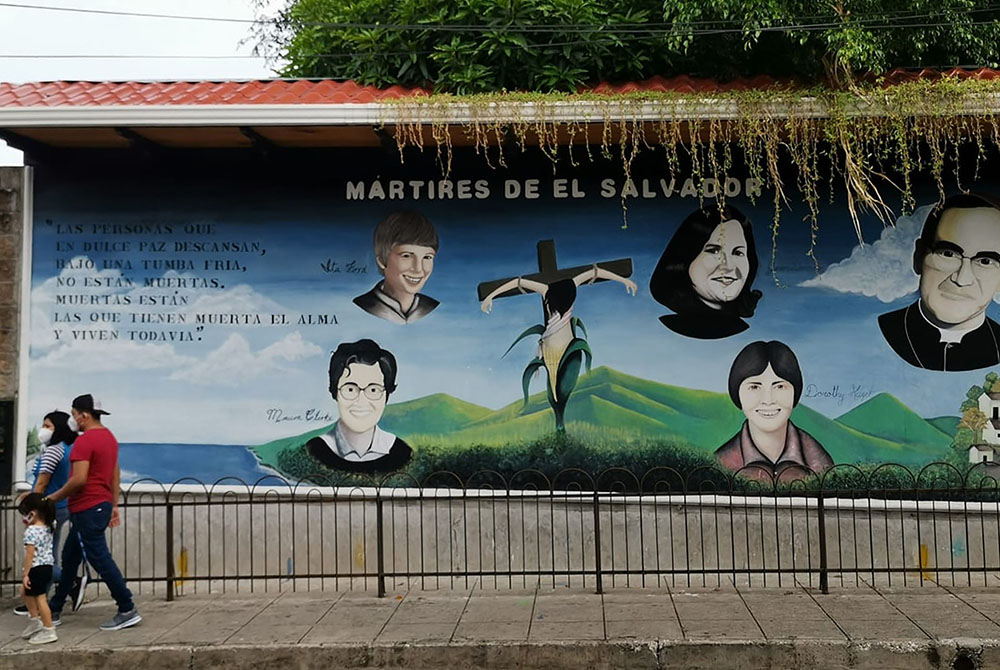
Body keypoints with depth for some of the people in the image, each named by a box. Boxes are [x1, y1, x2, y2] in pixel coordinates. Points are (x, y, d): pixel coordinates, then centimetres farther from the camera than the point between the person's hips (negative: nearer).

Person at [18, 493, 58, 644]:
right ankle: (34, 621, 33)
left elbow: (30, 554, -19)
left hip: (37, 568, -10)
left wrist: (26, 574, -16)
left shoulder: (31, 531, -16)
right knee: (26, 593, 26)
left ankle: (49, 631, -3)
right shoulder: (48, 529, 9)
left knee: (40, 598, -5)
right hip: (48, 566, 10)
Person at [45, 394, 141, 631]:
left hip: (87, 509, -10)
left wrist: (53, 498, -11)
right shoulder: (109, 437, 13)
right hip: (102, 505, 10)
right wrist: (114, 505, 21)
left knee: (100, 559, -6)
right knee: (69, 557, 18)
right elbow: (115, 474, 17)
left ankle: (128, 611, -4)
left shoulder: (84, 441, -17)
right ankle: (54, 611, 27)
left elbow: (79, 479, -24)